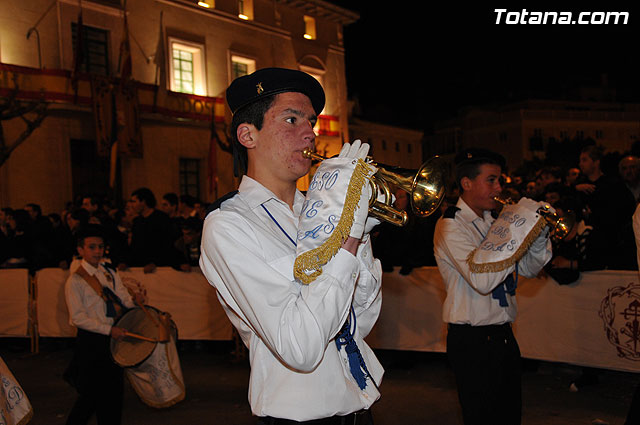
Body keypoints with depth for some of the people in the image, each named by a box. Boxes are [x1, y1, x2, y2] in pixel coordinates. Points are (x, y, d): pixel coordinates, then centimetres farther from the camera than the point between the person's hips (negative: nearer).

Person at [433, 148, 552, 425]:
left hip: (503, 336, 8)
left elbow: (528, 269, 13)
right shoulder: (450, 226, -14)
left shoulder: (492, 223, 11)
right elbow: (482, 280, -28)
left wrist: (540, 234, -6)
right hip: (473, 342, -8)